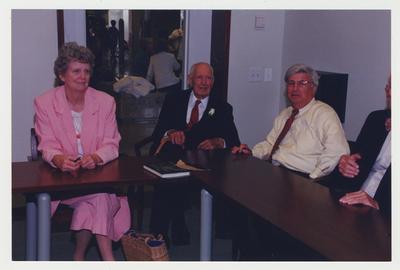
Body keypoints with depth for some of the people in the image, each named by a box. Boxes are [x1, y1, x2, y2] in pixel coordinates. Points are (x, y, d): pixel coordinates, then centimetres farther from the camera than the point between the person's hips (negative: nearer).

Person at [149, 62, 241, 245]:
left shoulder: (222, 109, 15)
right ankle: (159, 233, -18)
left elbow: (234, 141, 6)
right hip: (170, 158, 1)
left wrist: (218, 142, -16)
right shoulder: (173, 100, 17)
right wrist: (170, 133, -15)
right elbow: (158, 132, 8)